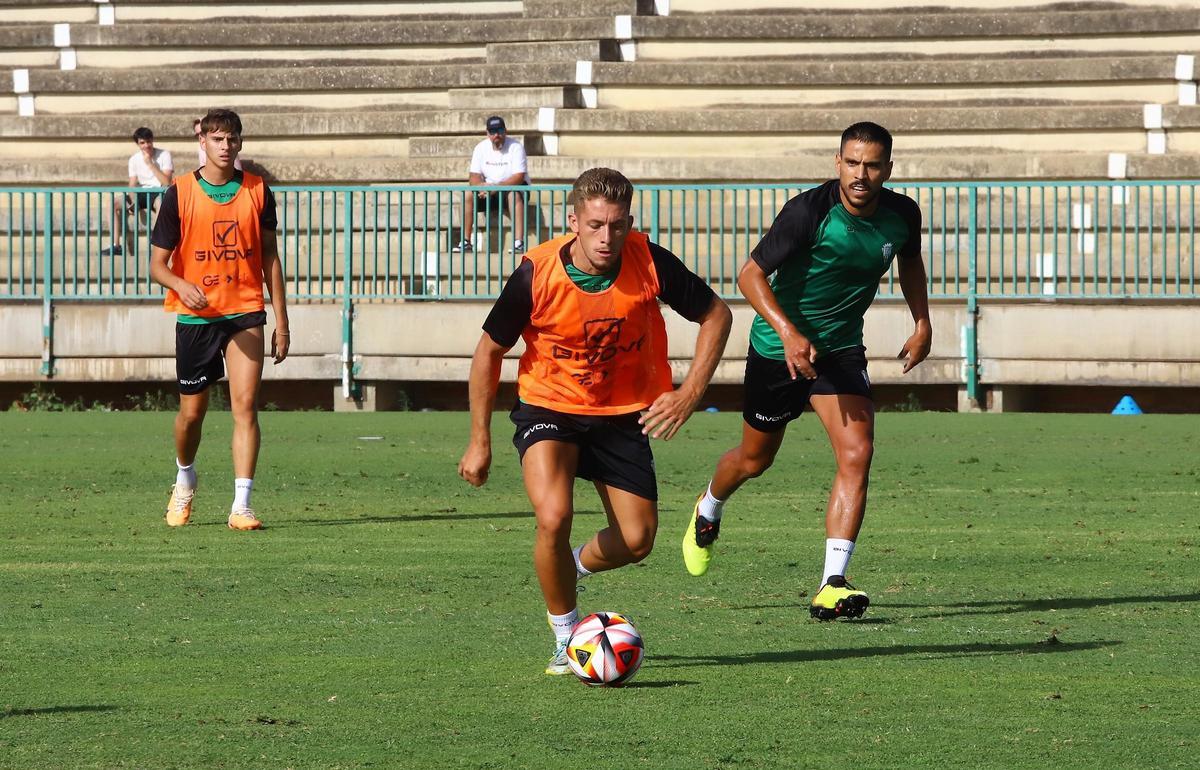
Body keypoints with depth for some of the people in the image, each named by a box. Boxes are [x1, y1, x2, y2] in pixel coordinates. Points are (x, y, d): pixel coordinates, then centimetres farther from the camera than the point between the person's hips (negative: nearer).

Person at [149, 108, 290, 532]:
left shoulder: (257, 192, 3)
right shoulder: (179, 194, -3)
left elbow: (270, 258, 10)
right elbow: (157, 263, -2)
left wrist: (281, 321, 7)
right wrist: (182, 286, -25)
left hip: (245, 311, 0)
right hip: (195, 316, 0)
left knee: (245, 405, -12)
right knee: (192, 410, 9)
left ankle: (241, 506, -13)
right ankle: (184, 480, 39)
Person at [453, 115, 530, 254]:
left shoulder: (515, 147, -13)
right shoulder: (481, 148, -2)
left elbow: (519, 177, -22)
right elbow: (474, 177, -6)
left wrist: (496, 187, -35)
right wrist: (482, 186, -30)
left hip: (512, 186, -4)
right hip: (489, 191, 4)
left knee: (514, 194, -38)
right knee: (468, 195, -22)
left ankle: (519, 243, -43)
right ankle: (466, 241, -18)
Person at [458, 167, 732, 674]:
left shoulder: (649, 263, -19)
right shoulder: (537, 274, -23)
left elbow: (716, 315, -3)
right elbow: (489, 351, -7)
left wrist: (690, 393, -15)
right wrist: (479, 441, -5)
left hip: (622, 415, 3)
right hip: (549, 408, -3)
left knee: (636, 542, 1)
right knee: (553, 517, -27)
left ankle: (576, 565, 37)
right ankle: (567, 639, -6)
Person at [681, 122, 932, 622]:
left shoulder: (901, 215, -9)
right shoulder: (809, 211, -25)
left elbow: (910, 260, 16)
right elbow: (751, 273, -23)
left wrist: (922, 323, 6)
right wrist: (788, 332, -35)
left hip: (842, 350, 3)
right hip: (777, 349, -3)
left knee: (857, 454, -18)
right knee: (754, 460, 15)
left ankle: (832, 586, -19)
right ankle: (707, 512, 51)